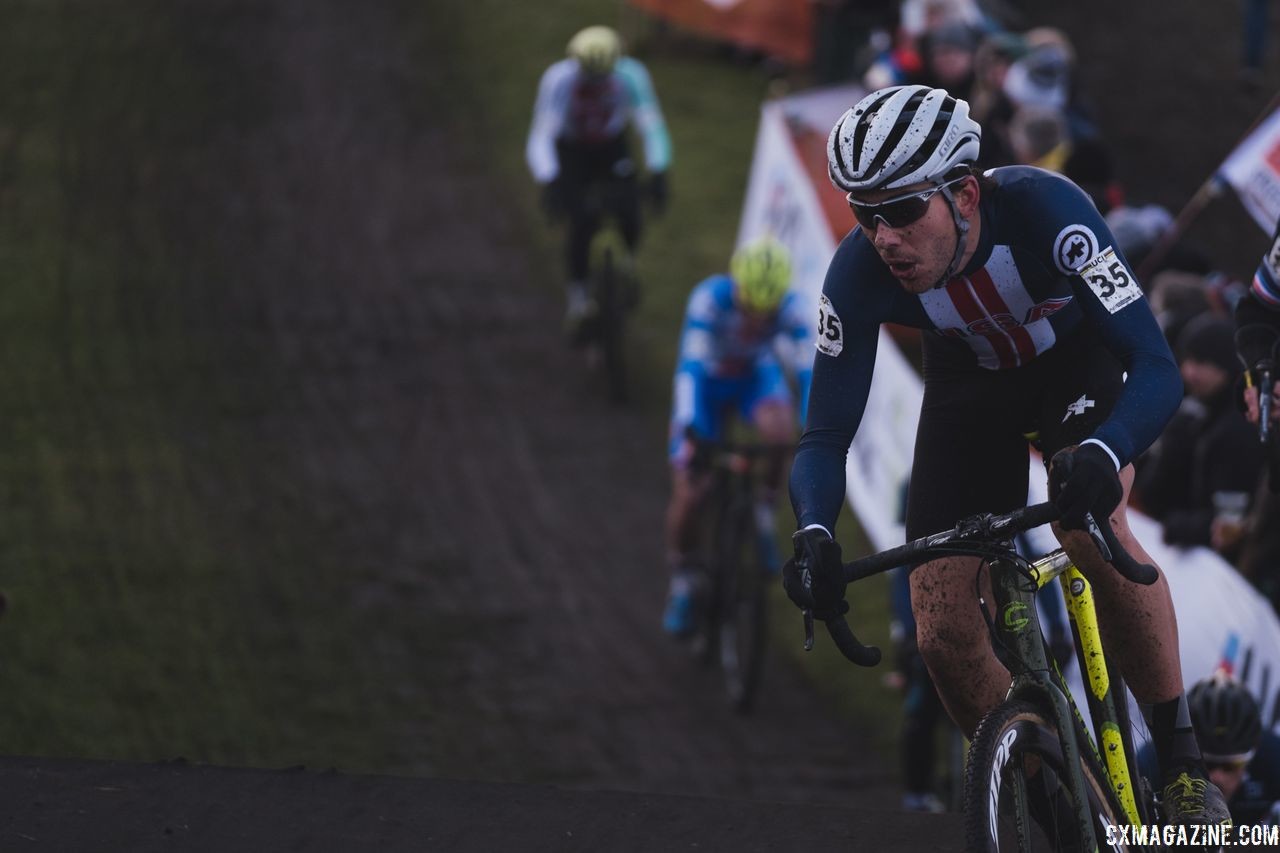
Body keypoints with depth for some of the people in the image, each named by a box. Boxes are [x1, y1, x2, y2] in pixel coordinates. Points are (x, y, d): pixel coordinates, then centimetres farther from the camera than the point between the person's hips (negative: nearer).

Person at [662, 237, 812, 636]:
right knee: (688, 494, -10)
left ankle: (763, 516, -9)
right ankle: (683, 583, 15)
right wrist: (688, 431, -51)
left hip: (757, 375, 1)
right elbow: (690, 367, -40)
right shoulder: (710, 299, -35)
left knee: (780, 431, -34)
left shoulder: (791, 308, -29)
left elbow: (807, 371, -32)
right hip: (709, 378, -1)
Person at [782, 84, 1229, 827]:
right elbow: (828, 431, -25)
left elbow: (1158, 369, -43)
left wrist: (1101, 455, -62)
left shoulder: (1043, 210, -39)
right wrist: (815, 535, -46)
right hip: (969, 376, 3)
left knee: (1091, 528, -33)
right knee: (944, 638, -10)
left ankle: (1184, 761, -17)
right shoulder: (861, 271, -31)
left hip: (1076, 353, -3)